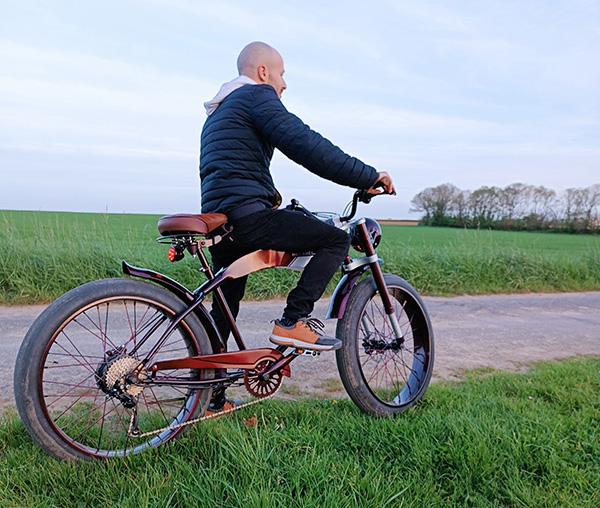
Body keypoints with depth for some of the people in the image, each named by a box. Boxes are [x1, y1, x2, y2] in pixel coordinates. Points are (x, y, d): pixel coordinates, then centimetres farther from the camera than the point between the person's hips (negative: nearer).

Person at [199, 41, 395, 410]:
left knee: (224, 308, 16)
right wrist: (368, 176, -11)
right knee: (337, 240, -6)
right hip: (247, 213, -10)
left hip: (217, 216, 10)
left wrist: (269, 197, 40)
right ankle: (293, 321, -10)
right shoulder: (257, 96, -1)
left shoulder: (219, 111, 31)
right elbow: (306, 145, -15)